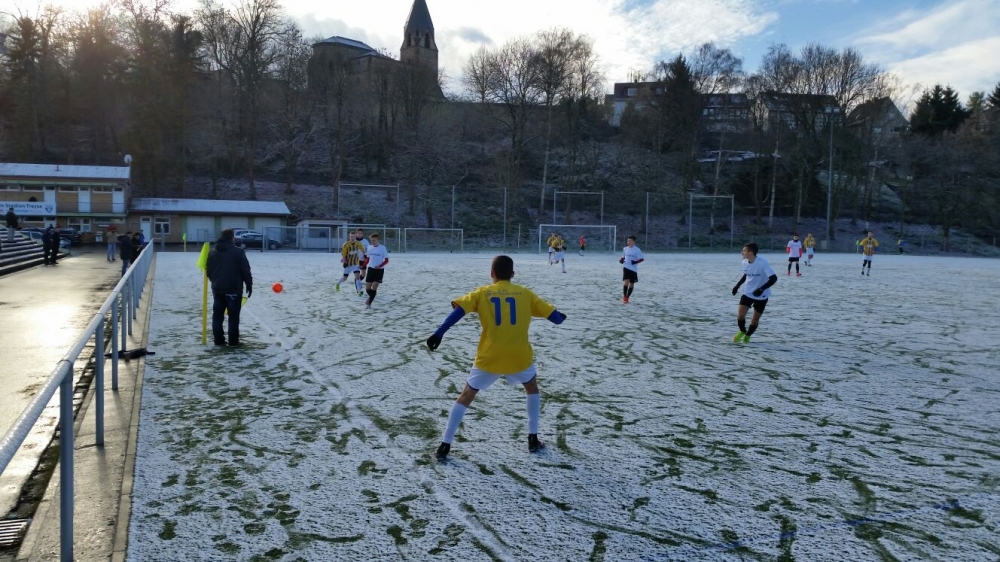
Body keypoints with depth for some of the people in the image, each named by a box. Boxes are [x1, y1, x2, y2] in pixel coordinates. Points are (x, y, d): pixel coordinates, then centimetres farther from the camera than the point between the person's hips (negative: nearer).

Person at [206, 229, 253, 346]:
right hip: (233, 289, -5)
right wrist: (249, 285, -1)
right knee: (233, 316, 0)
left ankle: (218, 340, 13)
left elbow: (209, 270, 15)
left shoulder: (213, 252, 9)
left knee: (217, 315, 11)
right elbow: (245, 271, -11)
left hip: (217, 289, 6)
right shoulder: (238, 252, -10)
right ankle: (233, 341, 1)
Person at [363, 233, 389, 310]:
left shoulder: (383, 248, -9)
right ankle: (371, 297, 31)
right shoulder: (369, 247, 3)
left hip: (379, 270, -4)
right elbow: (368, 259, 14)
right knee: (367, 288, 1)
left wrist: (379, 266, -21)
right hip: (371, 269, 4)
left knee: (374, 288, -5)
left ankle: (369, 303, 5)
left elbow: (386, 260, -7)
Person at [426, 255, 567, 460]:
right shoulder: (525, 293, 5)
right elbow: (555, 317, 9)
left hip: (488, 358, -1)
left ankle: (444, 446, 9)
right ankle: (533, 439, 28)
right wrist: (561, 316, 32)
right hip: (519, 357, 1)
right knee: (532, 387, 29)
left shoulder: (482, 293, 3)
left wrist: (438, 333, -13)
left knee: (466, 396, 14)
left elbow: (458, 311, -11)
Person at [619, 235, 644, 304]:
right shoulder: (625, 249, 6)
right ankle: (624, 297, -8)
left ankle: (627, 298, 21)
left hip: (634, 269, -1)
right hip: (626, 267, 1)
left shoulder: (637, 250, -7)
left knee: (631, 284, 8)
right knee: (626, 281, -17)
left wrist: (636, 262, -25)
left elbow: (642, 259, -8)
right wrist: (621, 260, -2)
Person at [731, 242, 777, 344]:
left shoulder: (762, 263, -25)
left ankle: (748, 335, 30)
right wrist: (737, 286, 8)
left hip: (761, 296, -4)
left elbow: (774, 278, -27)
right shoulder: (745, 262, -5)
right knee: (740, 314, -9)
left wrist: (761, 289, -35)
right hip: (748, 293, 4)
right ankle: (742, 331, 19)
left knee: (755, 319, 5)